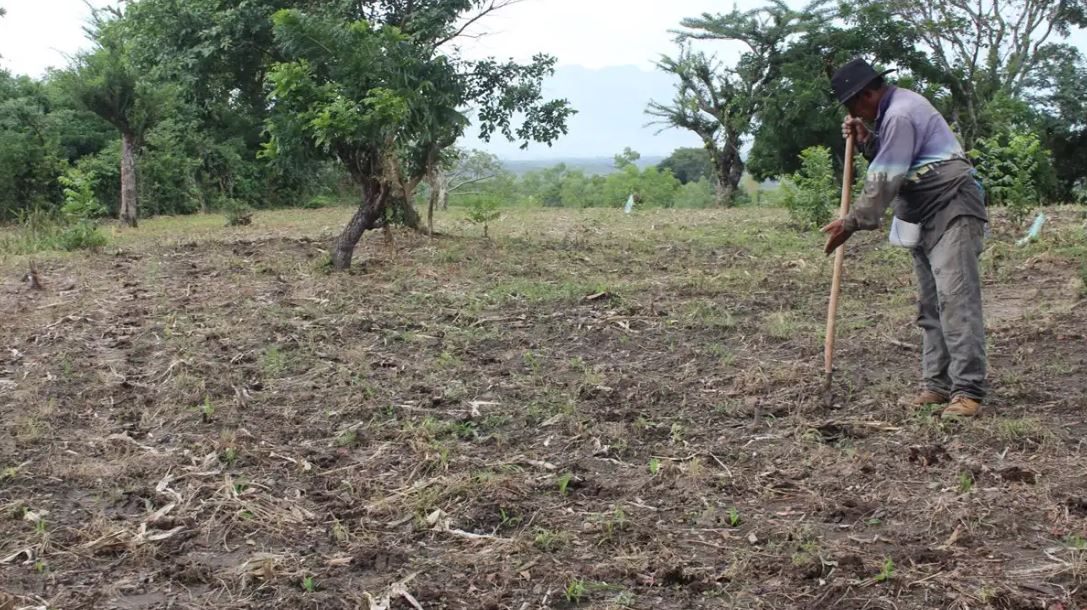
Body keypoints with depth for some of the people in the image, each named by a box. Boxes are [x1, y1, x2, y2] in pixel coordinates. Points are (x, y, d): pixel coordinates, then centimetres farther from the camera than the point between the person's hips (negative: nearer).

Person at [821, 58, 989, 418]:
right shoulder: (898, 105, 16)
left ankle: (968, 391, -18)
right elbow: (890, 159, 20)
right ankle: (937, 385, 12)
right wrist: (866, 140, 3)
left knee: (955, 299, -16)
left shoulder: (900, 115, -16)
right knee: (930, 305, 9)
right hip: (928, 218, 11)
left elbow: (885, 180, -18)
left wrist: (852, 222, -12)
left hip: (952, 214, -11)